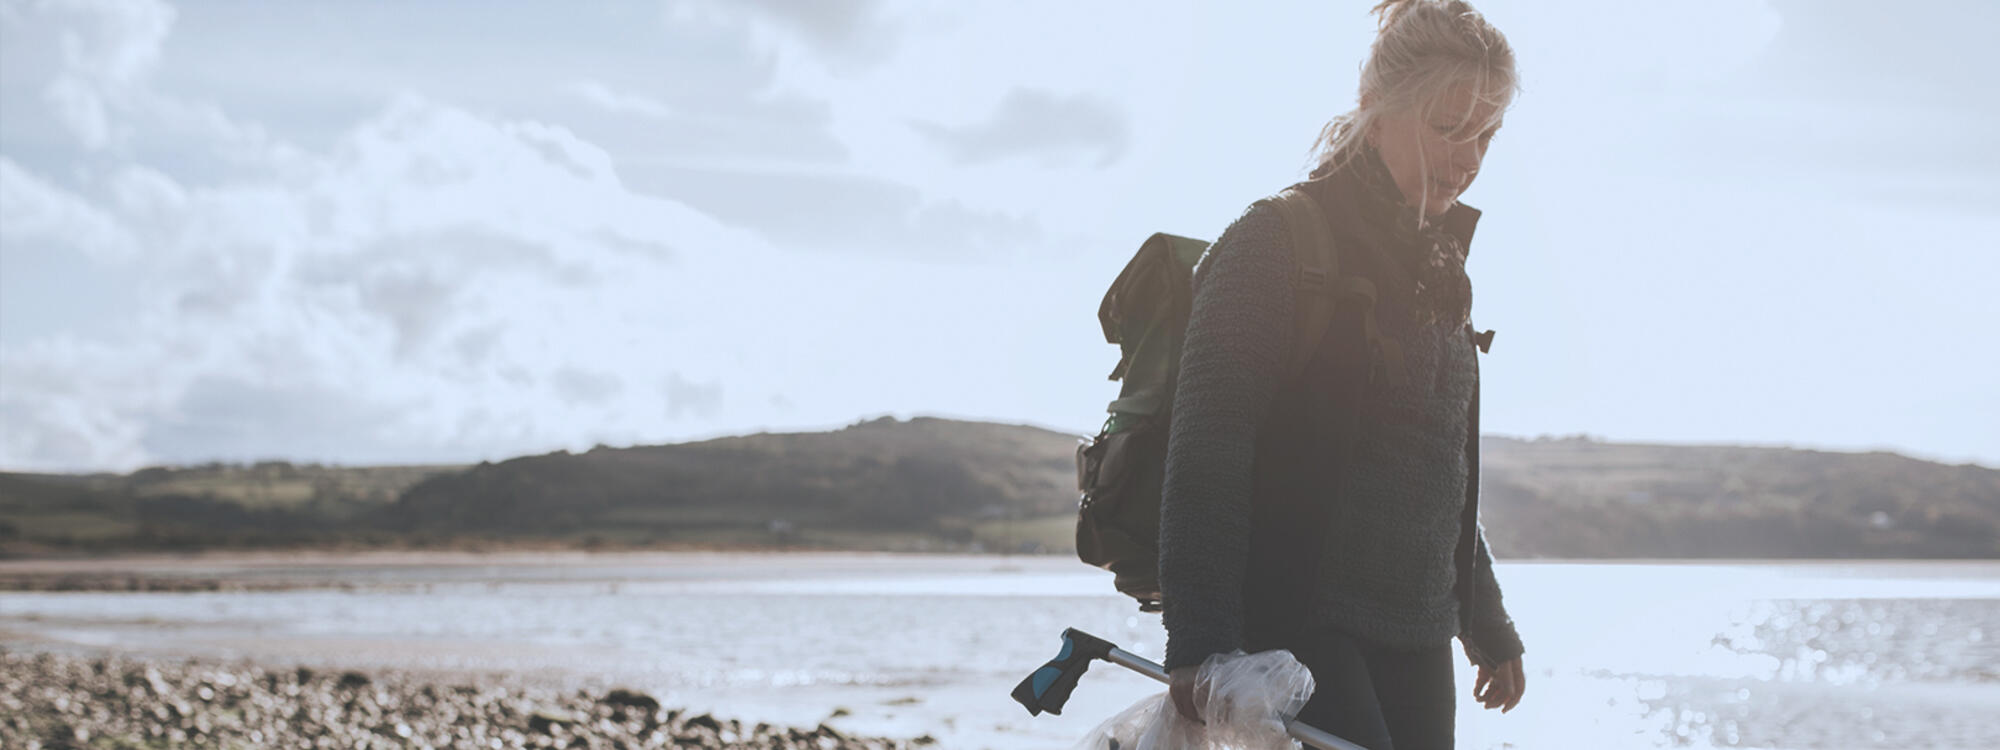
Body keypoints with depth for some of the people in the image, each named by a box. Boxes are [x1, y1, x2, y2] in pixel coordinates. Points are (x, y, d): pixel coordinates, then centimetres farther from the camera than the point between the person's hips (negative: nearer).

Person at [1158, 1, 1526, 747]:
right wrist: (1200, 641, -22)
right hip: (1297, 623, -7)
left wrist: (1488, 629, 31)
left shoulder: (1438, 267, 18)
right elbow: (1207, 447, -14)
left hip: (1415, 643, 8)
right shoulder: (1277, 241, -7)